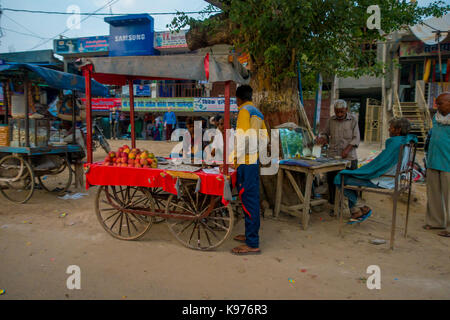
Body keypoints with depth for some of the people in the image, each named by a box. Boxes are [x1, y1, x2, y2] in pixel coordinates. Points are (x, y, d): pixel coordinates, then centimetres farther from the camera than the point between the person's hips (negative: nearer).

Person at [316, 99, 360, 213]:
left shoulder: (353, 120, 1)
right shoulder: (331, 120, 9)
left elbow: (356, 138, -3)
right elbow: (326, 134, 19)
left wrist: (347, 149, -17)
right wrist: (322, 138, -4)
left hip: (349, 157, -3)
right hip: (333, 156, 3)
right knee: (331, 181, 3)